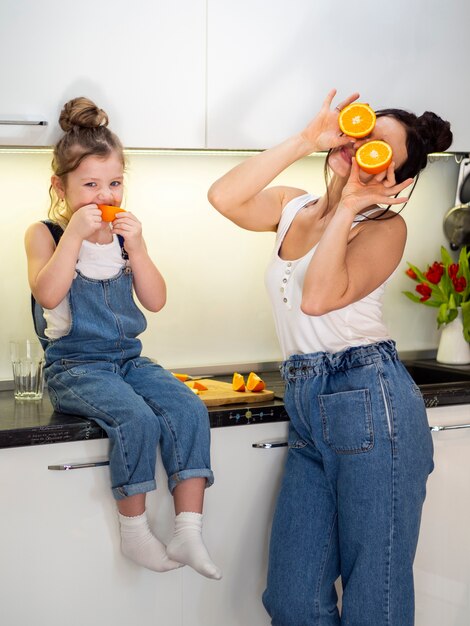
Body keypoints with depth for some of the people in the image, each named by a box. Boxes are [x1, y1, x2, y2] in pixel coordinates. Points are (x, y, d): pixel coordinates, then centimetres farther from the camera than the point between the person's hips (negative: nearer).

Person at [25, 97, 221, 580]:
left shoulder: (124, 234, 11)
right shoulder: (44, 234, 0)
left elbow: (155, 300, 3)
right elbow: (47, 294, -18)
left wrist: (136, 247, -10)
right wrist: (74, 234, -22)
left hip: (128, 359, 5)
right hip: (73, 365, -4)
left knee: (188, 409, -21)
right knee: (136, 418, -30)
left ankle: (188, 532, -20)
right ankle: (134, 529, -12)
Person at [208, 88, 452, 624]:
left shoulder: (384, 226, -4)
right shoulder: (292, 207, 13)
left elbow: (319, 297, -20)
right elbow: (223, 197, -7)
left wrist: (347, 208, -15)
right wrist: (305, 140, -6)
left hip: (369, 404, -6)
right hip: (308, 411, 6)